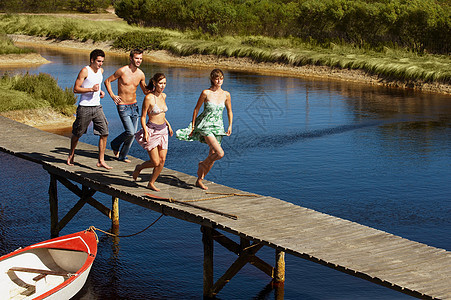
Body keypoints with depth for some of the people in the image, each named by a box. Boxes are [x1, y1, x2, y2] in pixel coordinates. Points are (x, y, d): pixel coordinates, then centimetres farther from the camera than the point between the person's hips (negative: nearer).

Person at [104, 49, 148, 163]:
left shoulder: (141, 74, 3)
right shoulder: (122, 71, -12)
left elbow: (145, 90, 15)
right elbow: (107, 81, -2)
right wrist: (112, 95, -12)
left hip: (134, 105, 6)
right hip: (123, 106, -6)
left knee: (133, 133, 6)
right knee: (130, 132, -15)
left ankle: (122, 156, 22)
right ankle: (115, 145, 13)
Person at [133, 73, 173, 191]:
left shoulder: (163, 96, 7)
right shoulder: (148, 98, -14)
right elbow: (143, 117, -11)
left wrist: (168, 125, 19)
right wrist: (145, 132, -22)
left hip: (163, 130, 7)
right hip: (152, 131, -7)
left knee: (162, 160, 3)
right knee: (155, 162, -6)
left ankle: (151, 183, 18)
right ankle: (139, 168, 24)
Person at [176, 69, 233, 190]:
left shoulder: (226, 95, 3)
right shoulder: (206, 93, -8)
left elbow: (229, 111, 17)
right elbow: (196, 109, 1)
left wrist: (230, 126, 9)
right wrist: (192, 126, 1)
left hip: (218, 127, 5)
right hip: (205, 126, -5)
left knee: (212, 156, 8)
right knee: (220, 153, -21)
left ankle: (199, 180, 23)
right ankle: (203, 164, 8)